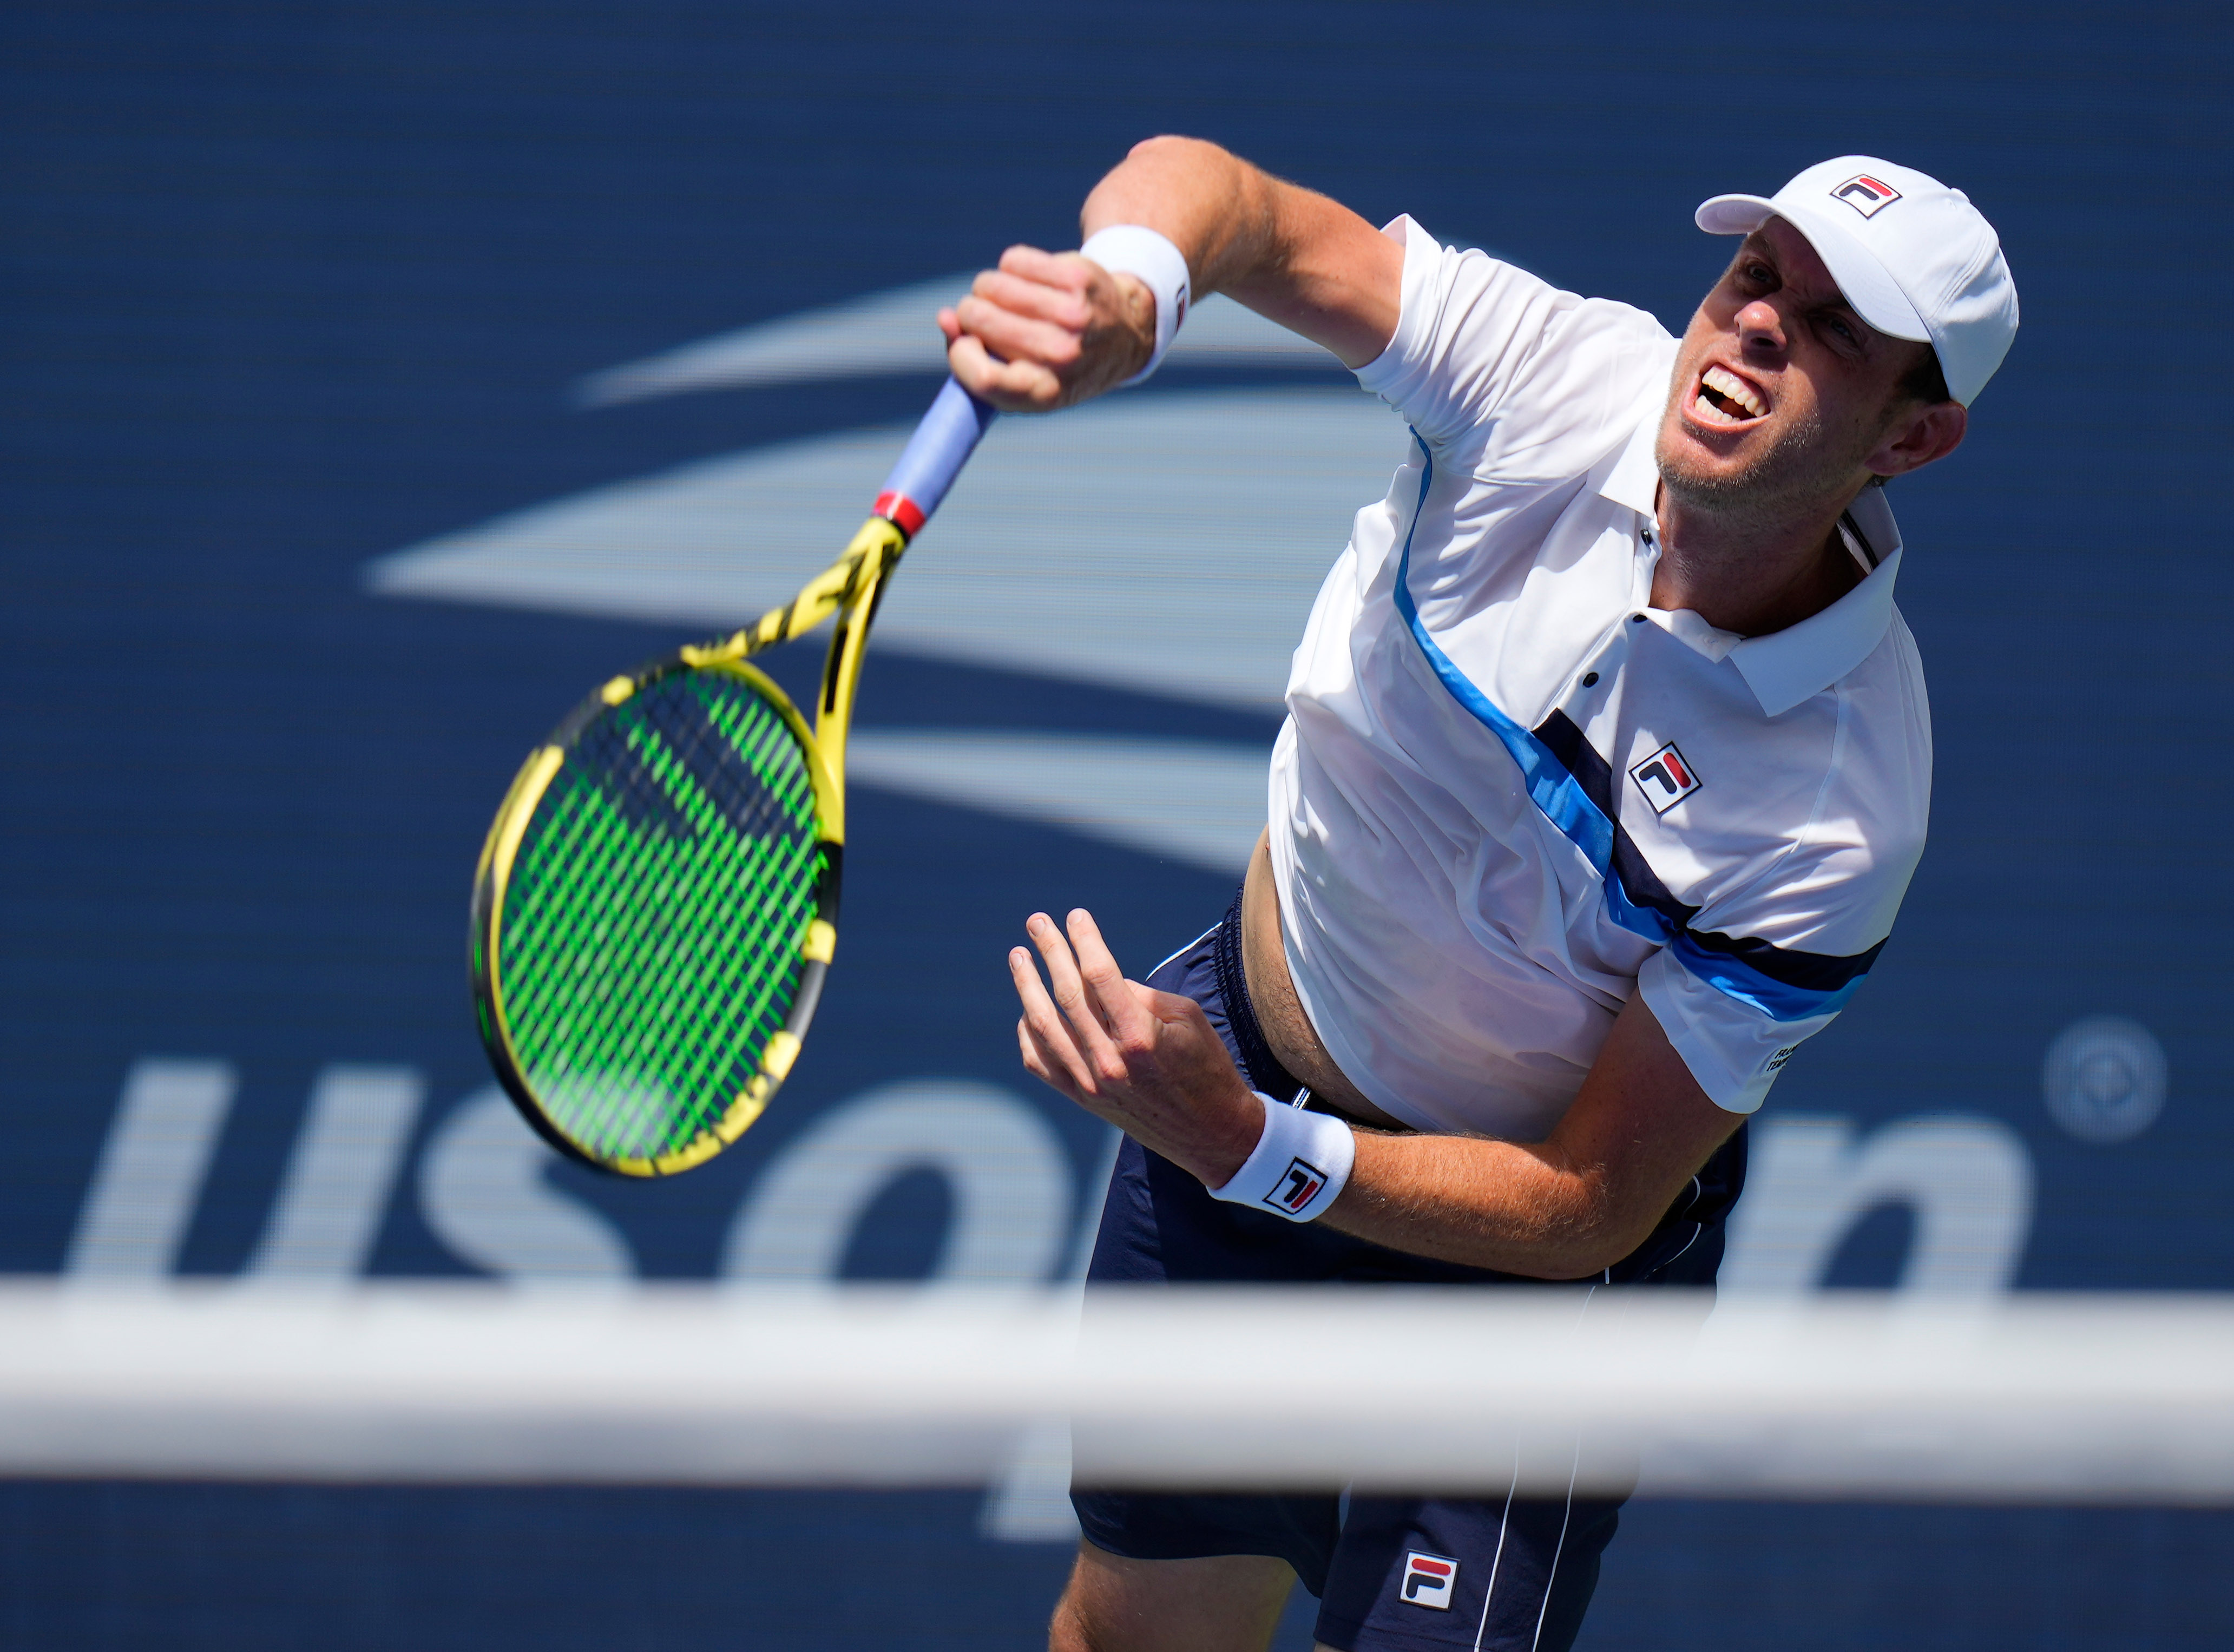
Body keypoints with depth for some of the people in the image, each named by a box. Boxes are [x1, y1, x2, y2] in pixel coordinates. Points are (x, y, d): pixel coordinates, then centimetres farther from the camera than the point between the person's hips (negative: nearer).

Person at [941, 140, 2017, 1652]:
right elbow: (1217, 195, -28)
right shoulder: (1557, 374, -23)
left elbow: (1591, 1208, -26)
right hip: (1240, 1046, 3)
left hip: (1506, 1234, -3)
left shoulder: (1836, 813, -31)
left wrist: (1246, 1148, -35)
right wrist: (1125, 294, -52)